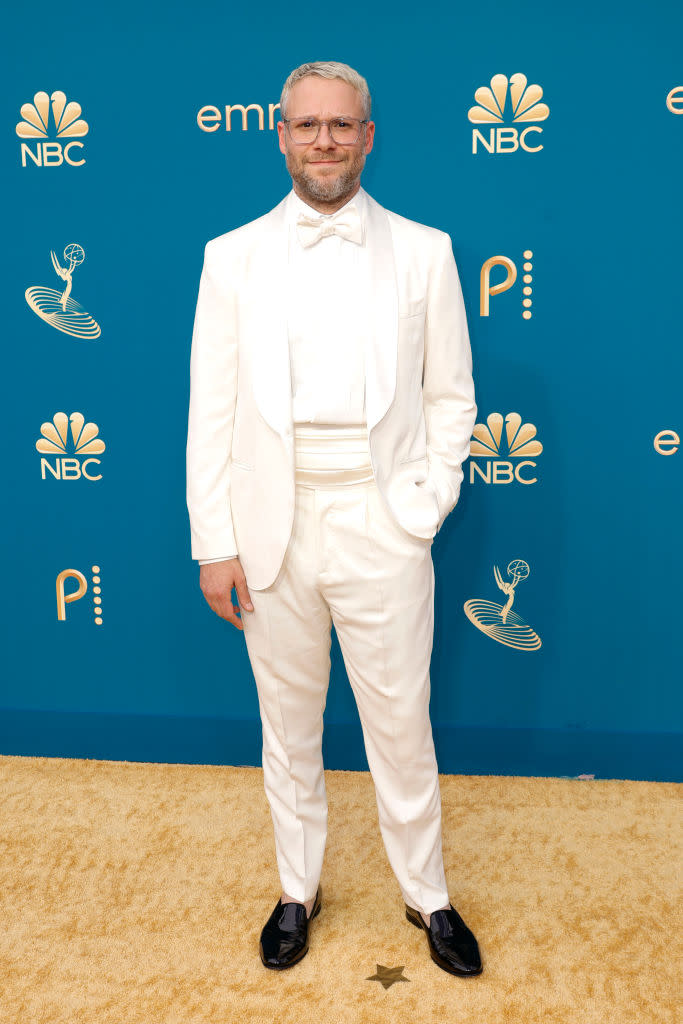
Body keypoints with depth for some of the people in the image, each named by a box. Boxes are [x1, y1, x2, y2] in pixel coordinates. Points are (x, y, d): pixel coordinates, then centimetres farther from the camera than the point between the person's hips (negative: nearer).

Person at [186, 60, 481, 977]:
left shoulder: (423, 252, 4)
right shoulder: (233, 256, 4)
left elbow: (451, 397, 5)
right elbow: (212, 411, 2)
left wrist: (425, 508, -5)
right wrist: (215, 543, -3)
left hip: (382, 530, -1)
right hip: (270, 530, 1)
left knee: (401, 727, 10)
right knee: (287, 724, 15)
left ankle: (427, 896, 33)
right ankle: (298, 891, 36)